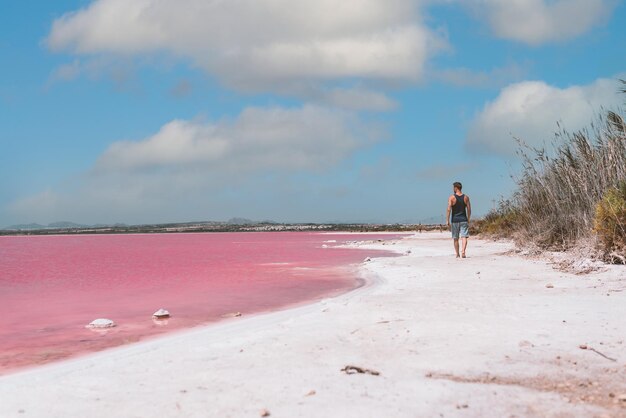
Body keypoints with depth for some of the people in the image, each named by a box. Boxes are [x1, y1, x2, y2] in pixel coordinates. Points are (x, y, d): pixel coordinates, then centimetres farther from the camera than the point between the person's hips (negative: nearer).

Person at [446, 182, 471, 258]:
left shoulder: (451, 197, -5)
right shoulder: (466, 197, 4)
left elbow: (449, 209, -11)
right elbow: (469, 209, 5)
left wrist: (447, 221, -9)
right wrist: (468, 220, 15)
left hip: (455, 220, -1)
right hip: (463, 220, 1)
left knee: (456, 238, 10)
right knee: (464, 237, -4)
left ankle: (457, 254, 17)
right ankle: (463, 251, -26)